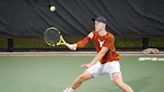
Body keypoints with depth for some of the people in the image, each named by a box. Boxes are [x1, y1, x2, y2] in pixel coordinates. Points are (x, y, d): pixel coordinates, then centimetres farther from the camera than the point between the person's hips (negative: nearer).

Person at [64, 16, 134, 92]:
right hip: (100, 63, 6)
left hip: (112, 62, -5)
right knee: (82, 77, 5)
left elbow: (102, 53, -29)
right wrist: (75, 45, -45)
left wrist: (91, 64, -37)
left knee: (118, 81, -29)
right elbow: (83, 42, -23)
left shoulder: (109, 37, -22)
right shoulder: (93, 34, -5)